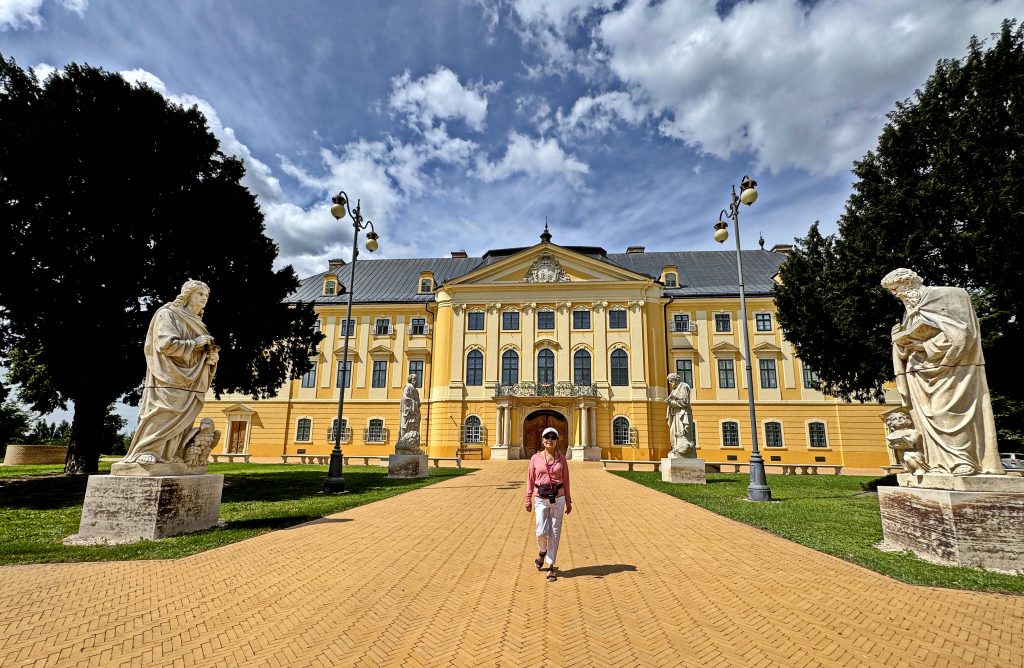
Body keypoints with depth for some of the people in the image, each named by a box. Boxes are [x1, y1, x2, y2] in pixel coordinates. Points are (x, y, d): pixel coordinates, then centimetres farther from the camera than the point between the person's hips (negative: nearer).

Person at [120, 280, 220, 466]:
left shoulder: (195, 322, 23)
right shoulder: (168, 315, -2)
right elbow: (166, 344, -16)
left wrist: (211, 357, 2)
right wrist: (195, 343, -13)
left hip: (189, 380, 8)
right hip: (170, 379, -8)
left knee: (182, 421, 2)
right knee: (164, 415, -14)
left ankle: (171, 455, 4)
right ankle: (145, 451, -8)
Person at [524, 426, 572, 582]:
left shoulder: (562, 459, 2)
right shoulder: (535, 458, 0)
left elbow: (566, 481, 6)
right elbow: (530, 480, 3)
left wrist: (568, 501, 5)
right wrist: (528, 500, 1)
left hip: (558, 499, 1)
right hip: (541, 500, 0)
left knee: (555, 534, 4)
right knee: (541, 532, -6)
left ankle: (550, 566, 17)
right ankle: (542, 552, 28)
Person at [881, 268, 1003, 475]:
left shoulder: (947, 296, -1)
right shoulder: (911, 310, 18)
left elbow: (961, 331, -10)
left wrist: (925, 346, -13)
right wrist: (901, 339, -1)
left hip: (949, 368, -6)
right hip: (921, 371, 6)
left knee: (950, 413, -12)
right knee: (927, 417, -1)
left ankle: (963, 460, -9)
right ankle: (941, 462, 0)